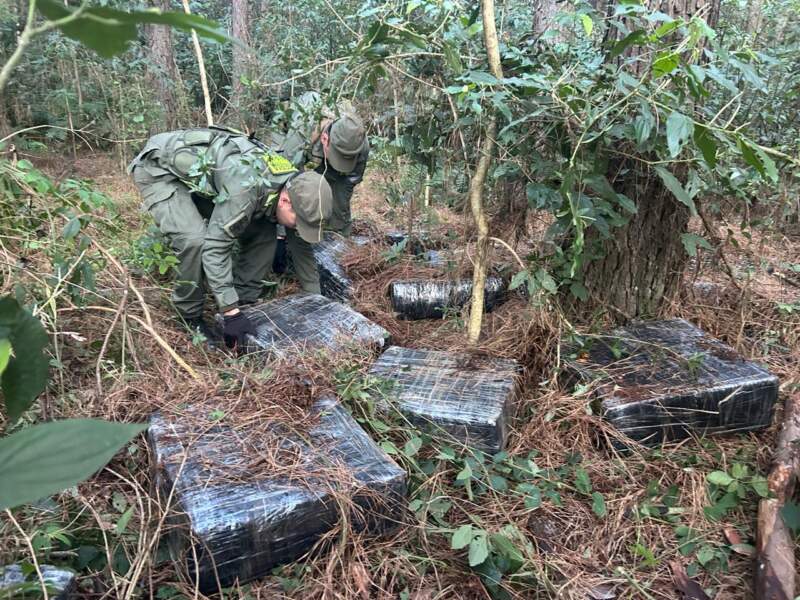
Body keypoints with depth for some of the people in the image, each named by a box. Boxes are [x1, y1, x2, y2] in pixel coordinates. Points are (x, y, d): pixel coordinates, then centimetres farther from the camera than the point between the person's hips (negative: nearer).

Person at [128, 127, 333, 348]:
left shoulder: (294, 186, -14)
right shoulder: (247, 187, -40)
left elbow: (301, 246, -2)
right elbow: (215, 247, -38)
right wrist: (231, 314, -38)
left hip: (201, 174, 7)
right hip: (159, 169, -7)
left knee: (261, 232, -5)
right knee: (196, 240, -29)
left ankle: (246, 303, 7)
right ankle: (190, 318, -7)